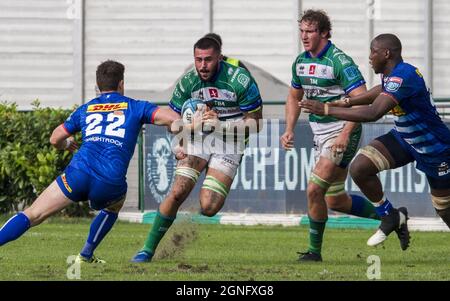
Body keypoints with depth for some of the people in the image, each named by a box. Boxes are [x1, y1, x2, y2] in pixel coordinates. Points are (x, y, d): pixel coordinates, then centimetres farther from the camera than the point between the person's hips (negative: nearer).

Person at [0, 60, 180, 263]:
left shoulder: (85, 109, 24)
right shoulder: (134, 107, 17)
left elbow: (55, 139, 30)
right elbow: (172, 118, 6)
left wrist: (66, 144, 54)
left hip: (79, 172, 1)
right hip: (111, 183, -1)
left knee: (32, 216, 1)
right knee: (114, 206, 36)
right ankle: (86, 254, 32)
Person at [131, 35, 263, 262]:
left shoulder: (241, 80, -17)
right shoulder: (188, 82, -7)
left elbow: (255, 124, -11)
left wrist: (221, 125, -23)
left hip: (228, 146, -2)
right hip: (198, 139, 2)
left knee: (208, 208, -15)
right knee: (177, 192, -17)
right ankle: (148, 249, -7)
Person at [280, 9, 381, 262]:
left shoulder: (340, 61, -18)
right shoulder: (301, 61, 7)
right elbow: (294, 97, 23)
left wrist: (345, 134, -30)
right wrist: (290, 130, 10)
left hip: (342, 134, -9)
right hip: (320, 134, 9)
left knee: (315, 189, -16)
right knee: (335, 200, 13)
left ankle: (315, 250, -3)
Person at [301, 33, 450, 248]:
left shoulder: (403, 76, -31)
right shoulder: (390, 75, -2)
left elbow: (373, 114, -40)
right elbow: (381, 91, 24)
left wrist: (327, 110, -36)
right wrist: (347, 102, 14)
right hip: (403, 138, 8)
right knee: (359, 168, -10)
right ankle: (391, 217, 8)